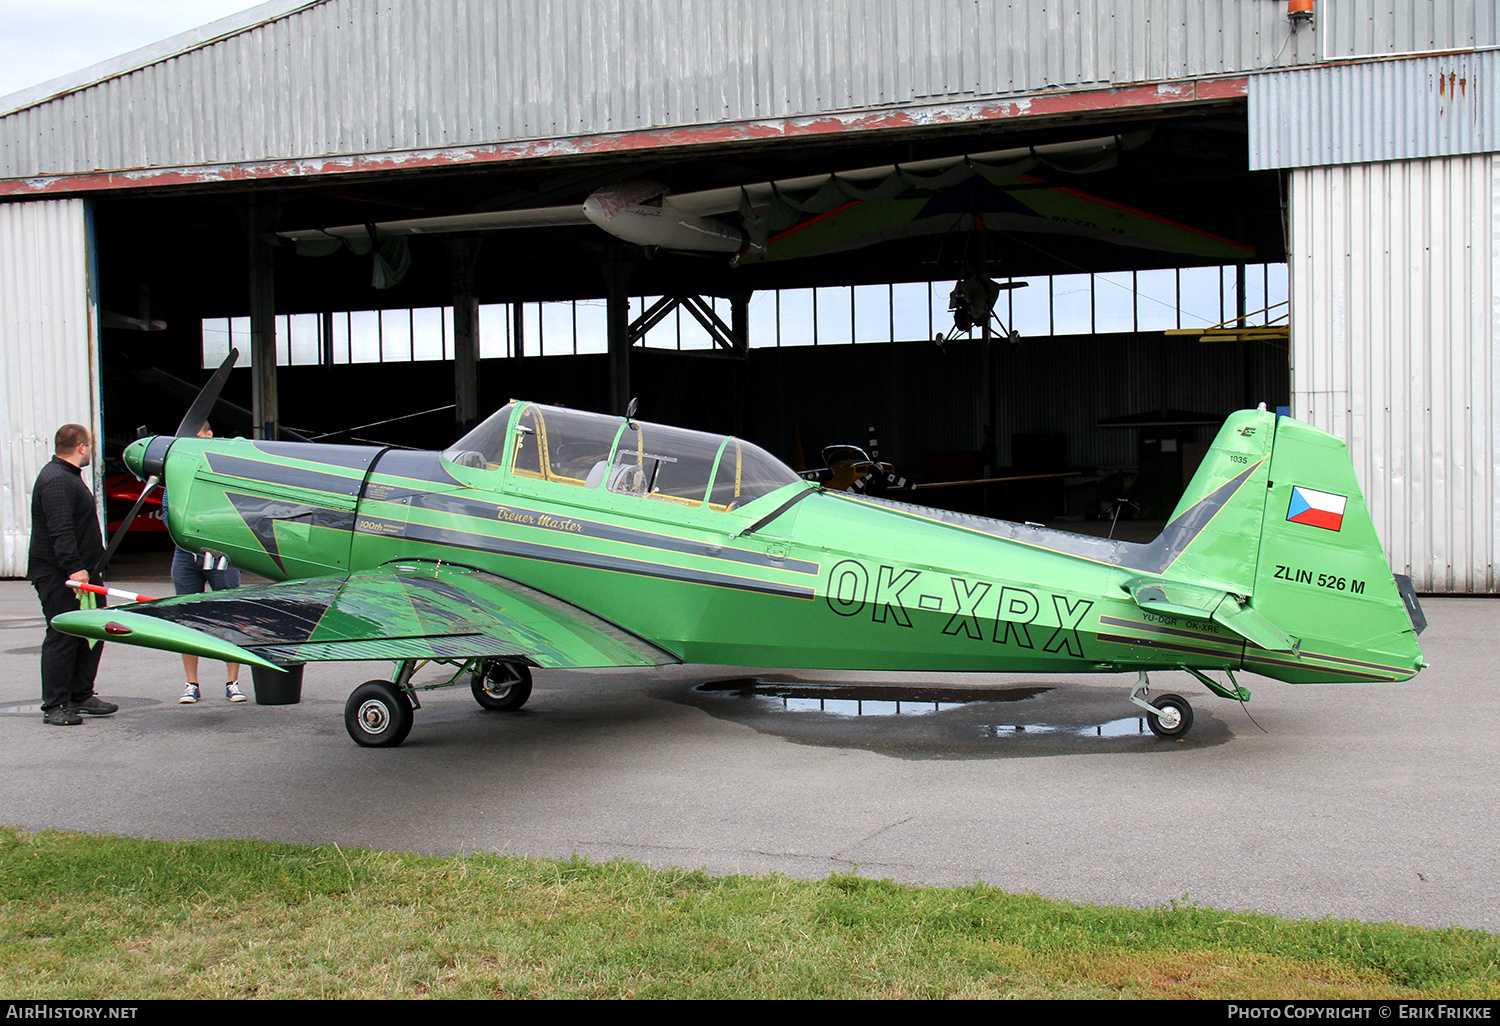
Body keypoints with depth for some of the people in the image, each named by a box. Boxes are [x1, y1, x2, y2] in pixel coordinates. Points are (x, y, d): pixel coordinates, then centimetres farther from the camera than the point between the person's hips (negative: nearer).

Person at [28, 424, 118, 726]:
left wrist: (90, 568, 27)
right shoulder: (55, 481, -16)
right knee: (62, 637, -8)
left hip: (81, 572, 11)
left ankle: (81, 696, 20)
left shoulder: (68, 475, 20)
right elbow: (61, 532, -26)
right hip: (57, 576, -11)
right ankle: (54, 706, -3)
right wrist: (74, 568, -32)